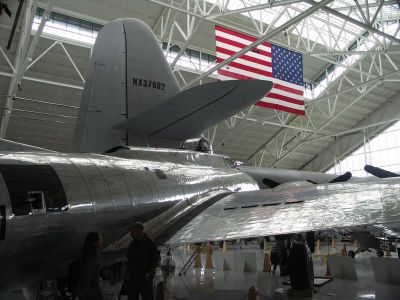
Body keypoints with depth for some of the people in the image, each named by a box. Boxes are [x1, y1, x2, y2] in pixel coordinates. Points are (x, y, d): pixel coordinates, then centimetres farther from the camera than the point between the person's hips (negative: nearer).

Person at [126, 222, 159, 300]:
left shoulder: (150, 244, -9)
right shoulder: (132, 244, 8)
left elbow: (156, 260, -7)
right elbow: (129, 260, 16)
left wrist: (149, 273, -15)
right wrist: (128, 275, 11)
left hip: (145, 278, -5)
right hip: (132, 278, 5)